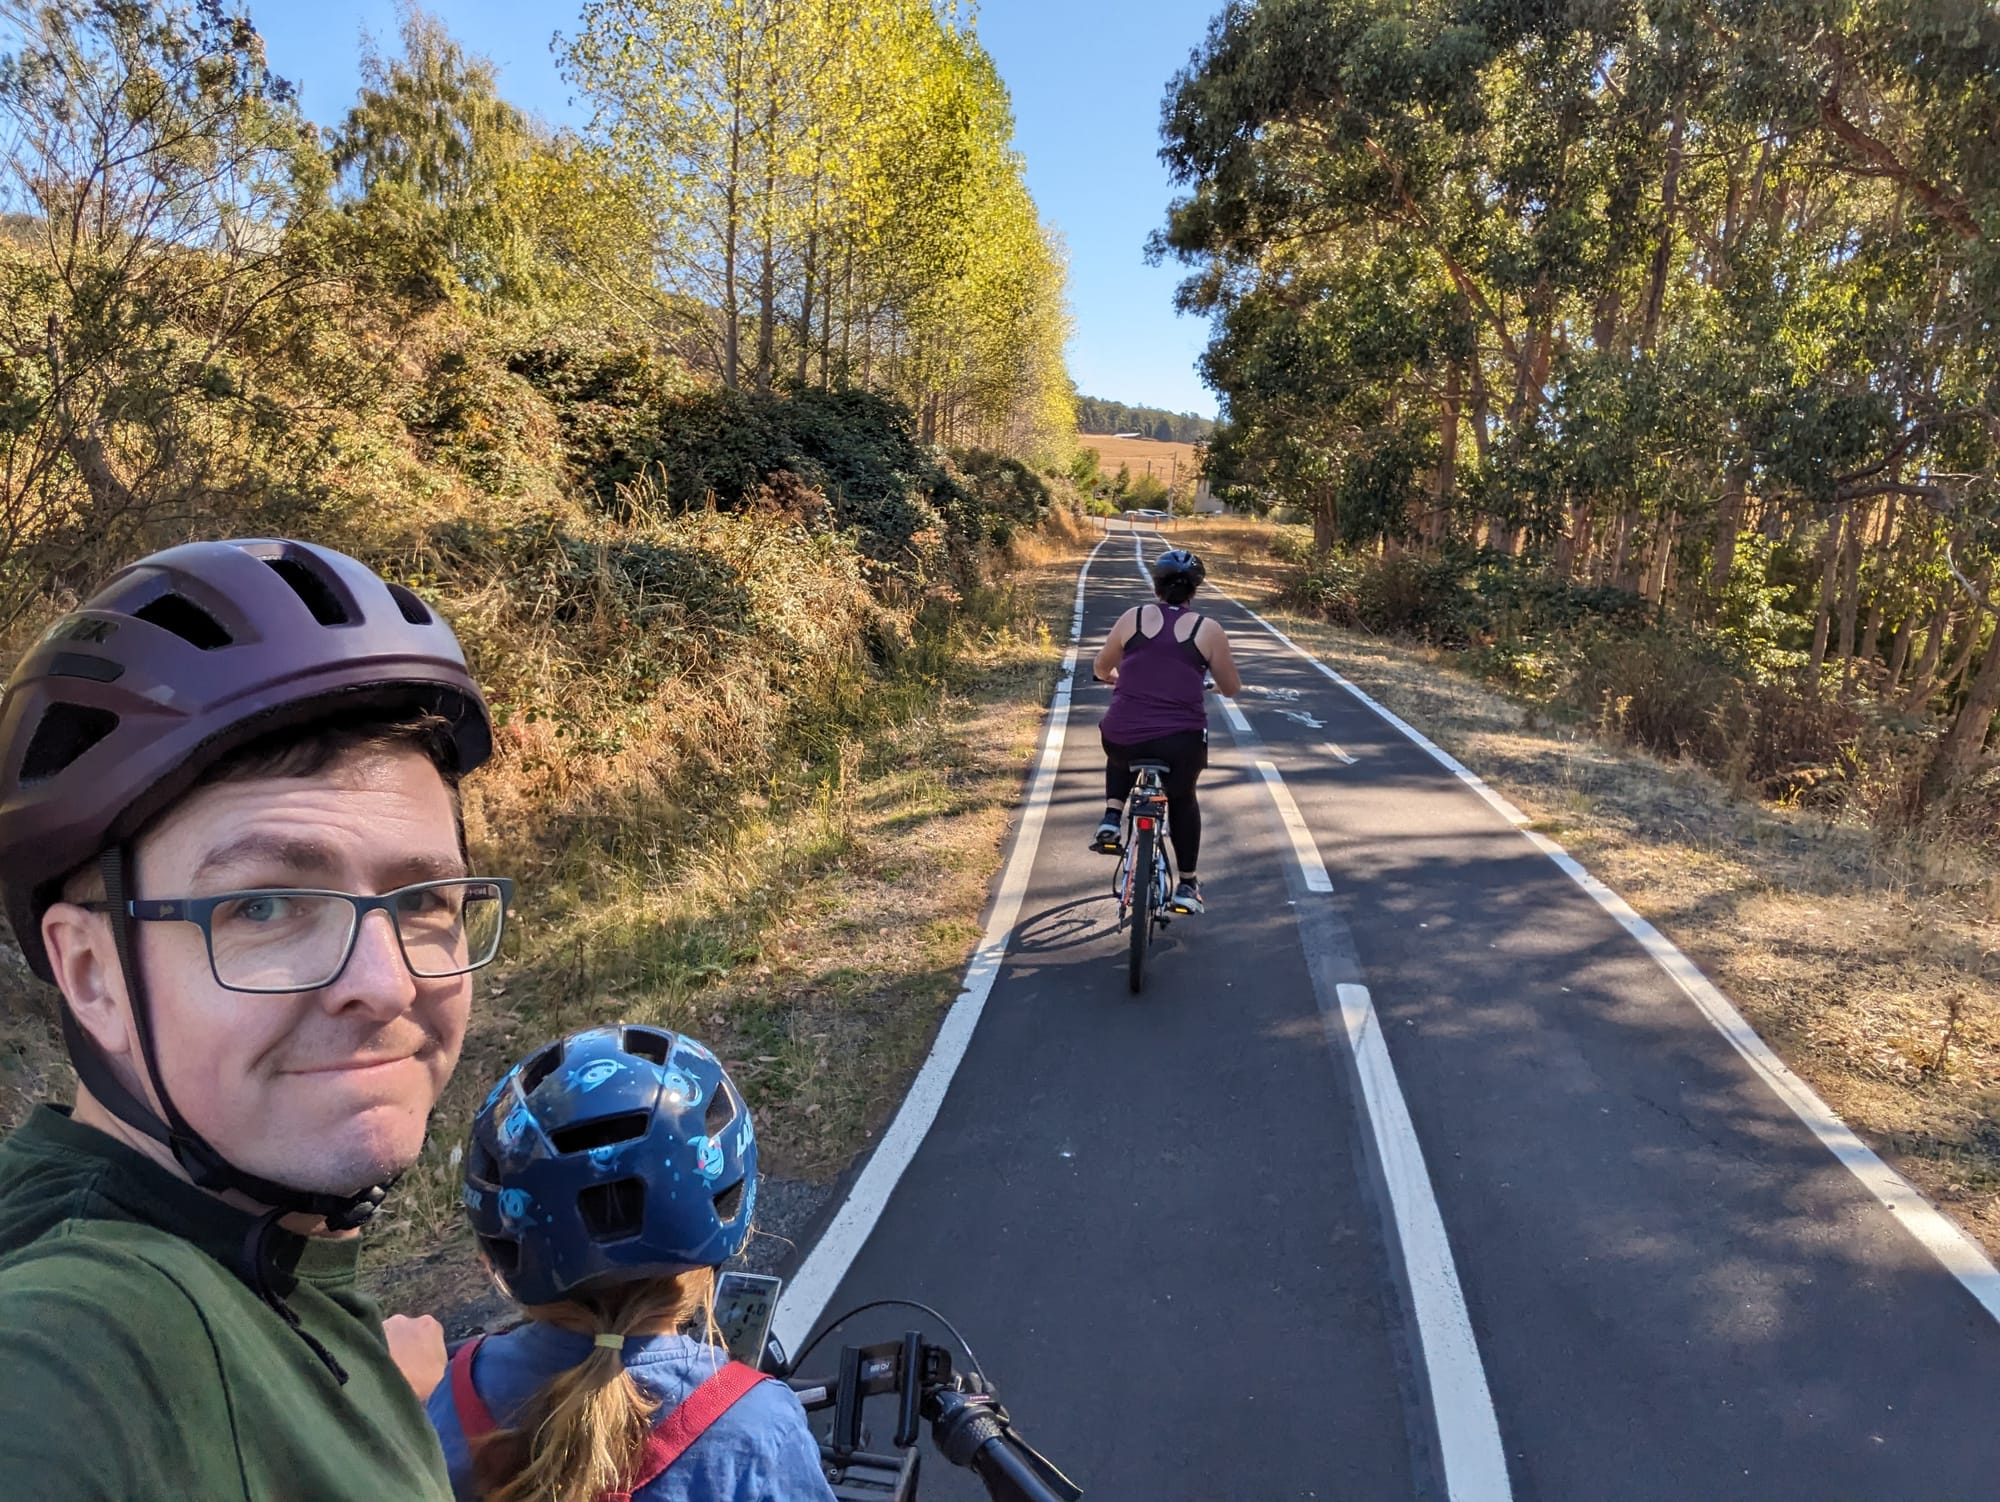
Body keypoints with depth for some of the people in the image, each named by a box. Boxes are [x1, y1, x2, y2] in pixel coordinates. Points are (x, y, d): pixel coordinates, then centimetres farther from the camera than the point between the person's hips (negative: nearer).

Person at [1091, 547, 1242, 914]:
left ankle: (1111, 820, 19)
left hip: (1122, 737, 1)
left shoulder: (1133, 618, 5)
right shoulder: (1208, 630, 2)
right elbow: (1232, 688, 10)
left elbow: (1101, 666, 17)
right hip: (1182, 743, -1)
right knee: (1182, 799, 28)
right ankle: (1187, 886, 29)